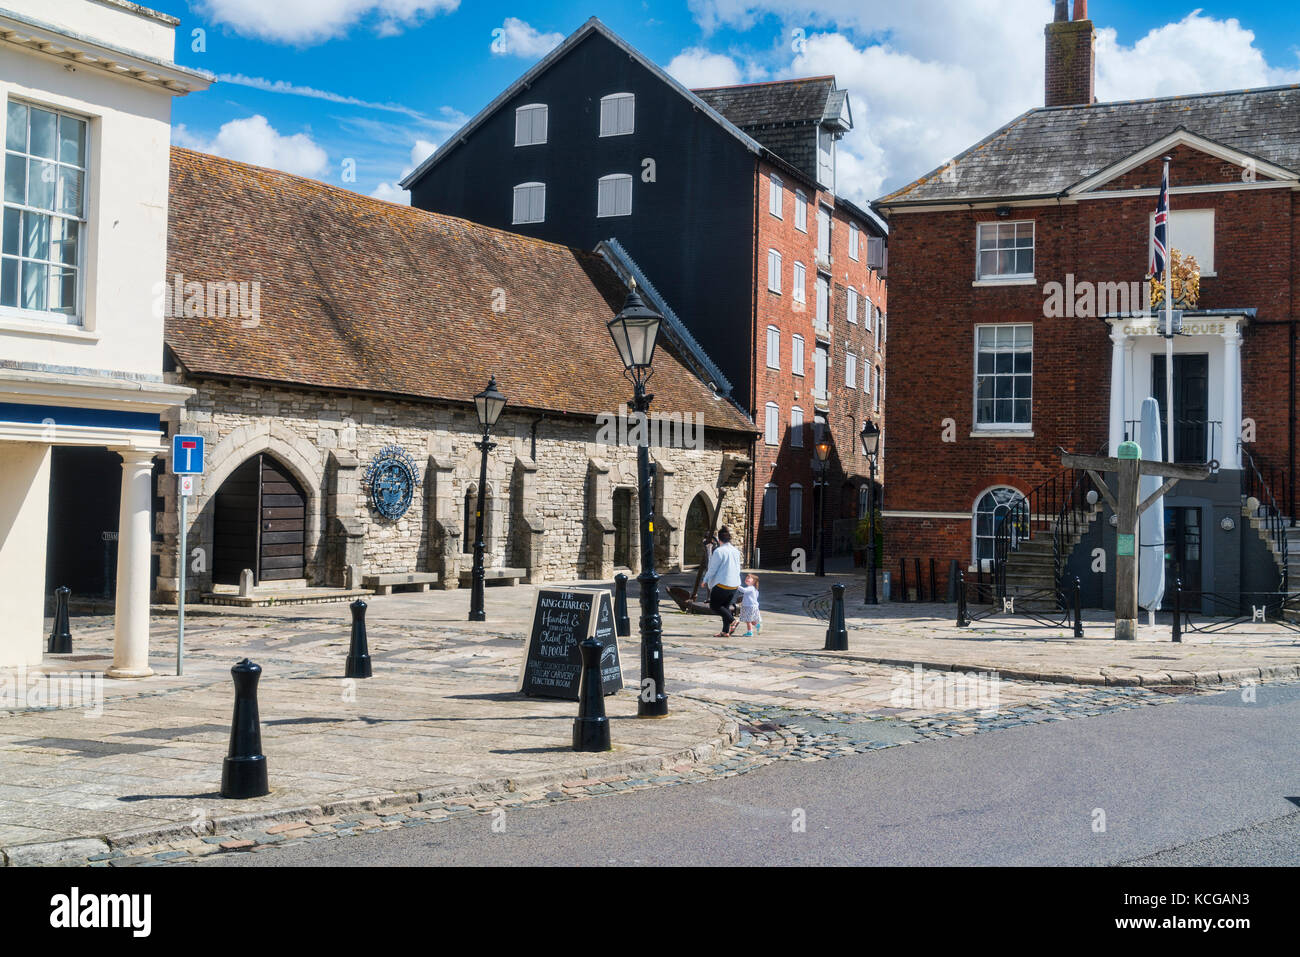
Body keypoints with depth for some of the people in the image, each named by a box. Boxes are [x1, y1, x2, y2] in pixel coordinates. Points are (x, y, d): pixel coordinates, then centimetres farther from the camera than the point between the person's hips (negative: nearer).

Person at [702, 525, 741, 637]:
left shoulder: (719, 551, -15)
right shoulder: (736, 551, 8)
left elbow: (712, 569, -11)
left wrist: (705, 580, 3)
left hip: (722, 584, -8)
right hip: (734, 584, 8)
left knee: (714, 605, 5)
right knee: (726, 606, 15)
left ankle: (732, 620, -8)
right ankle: (725, 631, 13)